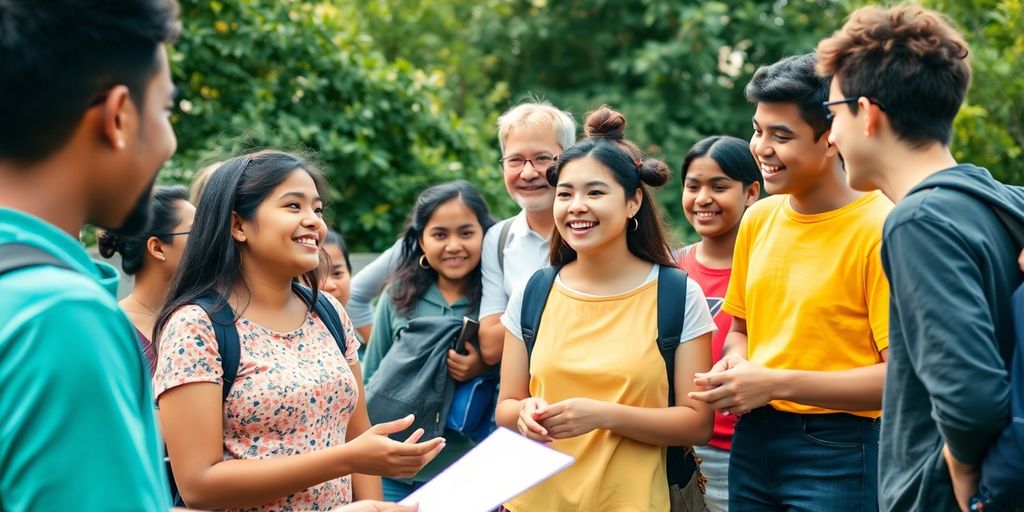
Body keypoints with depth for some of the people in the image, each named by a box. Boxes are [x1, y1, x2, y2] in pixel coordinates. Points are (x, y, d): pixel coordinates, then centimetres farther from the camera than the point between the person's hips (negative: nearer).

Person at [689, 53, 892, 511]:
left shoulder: (879, 229, -14)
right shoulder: (758, 219, 5)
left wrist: (777, 383, -19)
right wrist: (736, 361, -3)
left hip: (839, 455, -6)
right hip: (753, 441, 6)